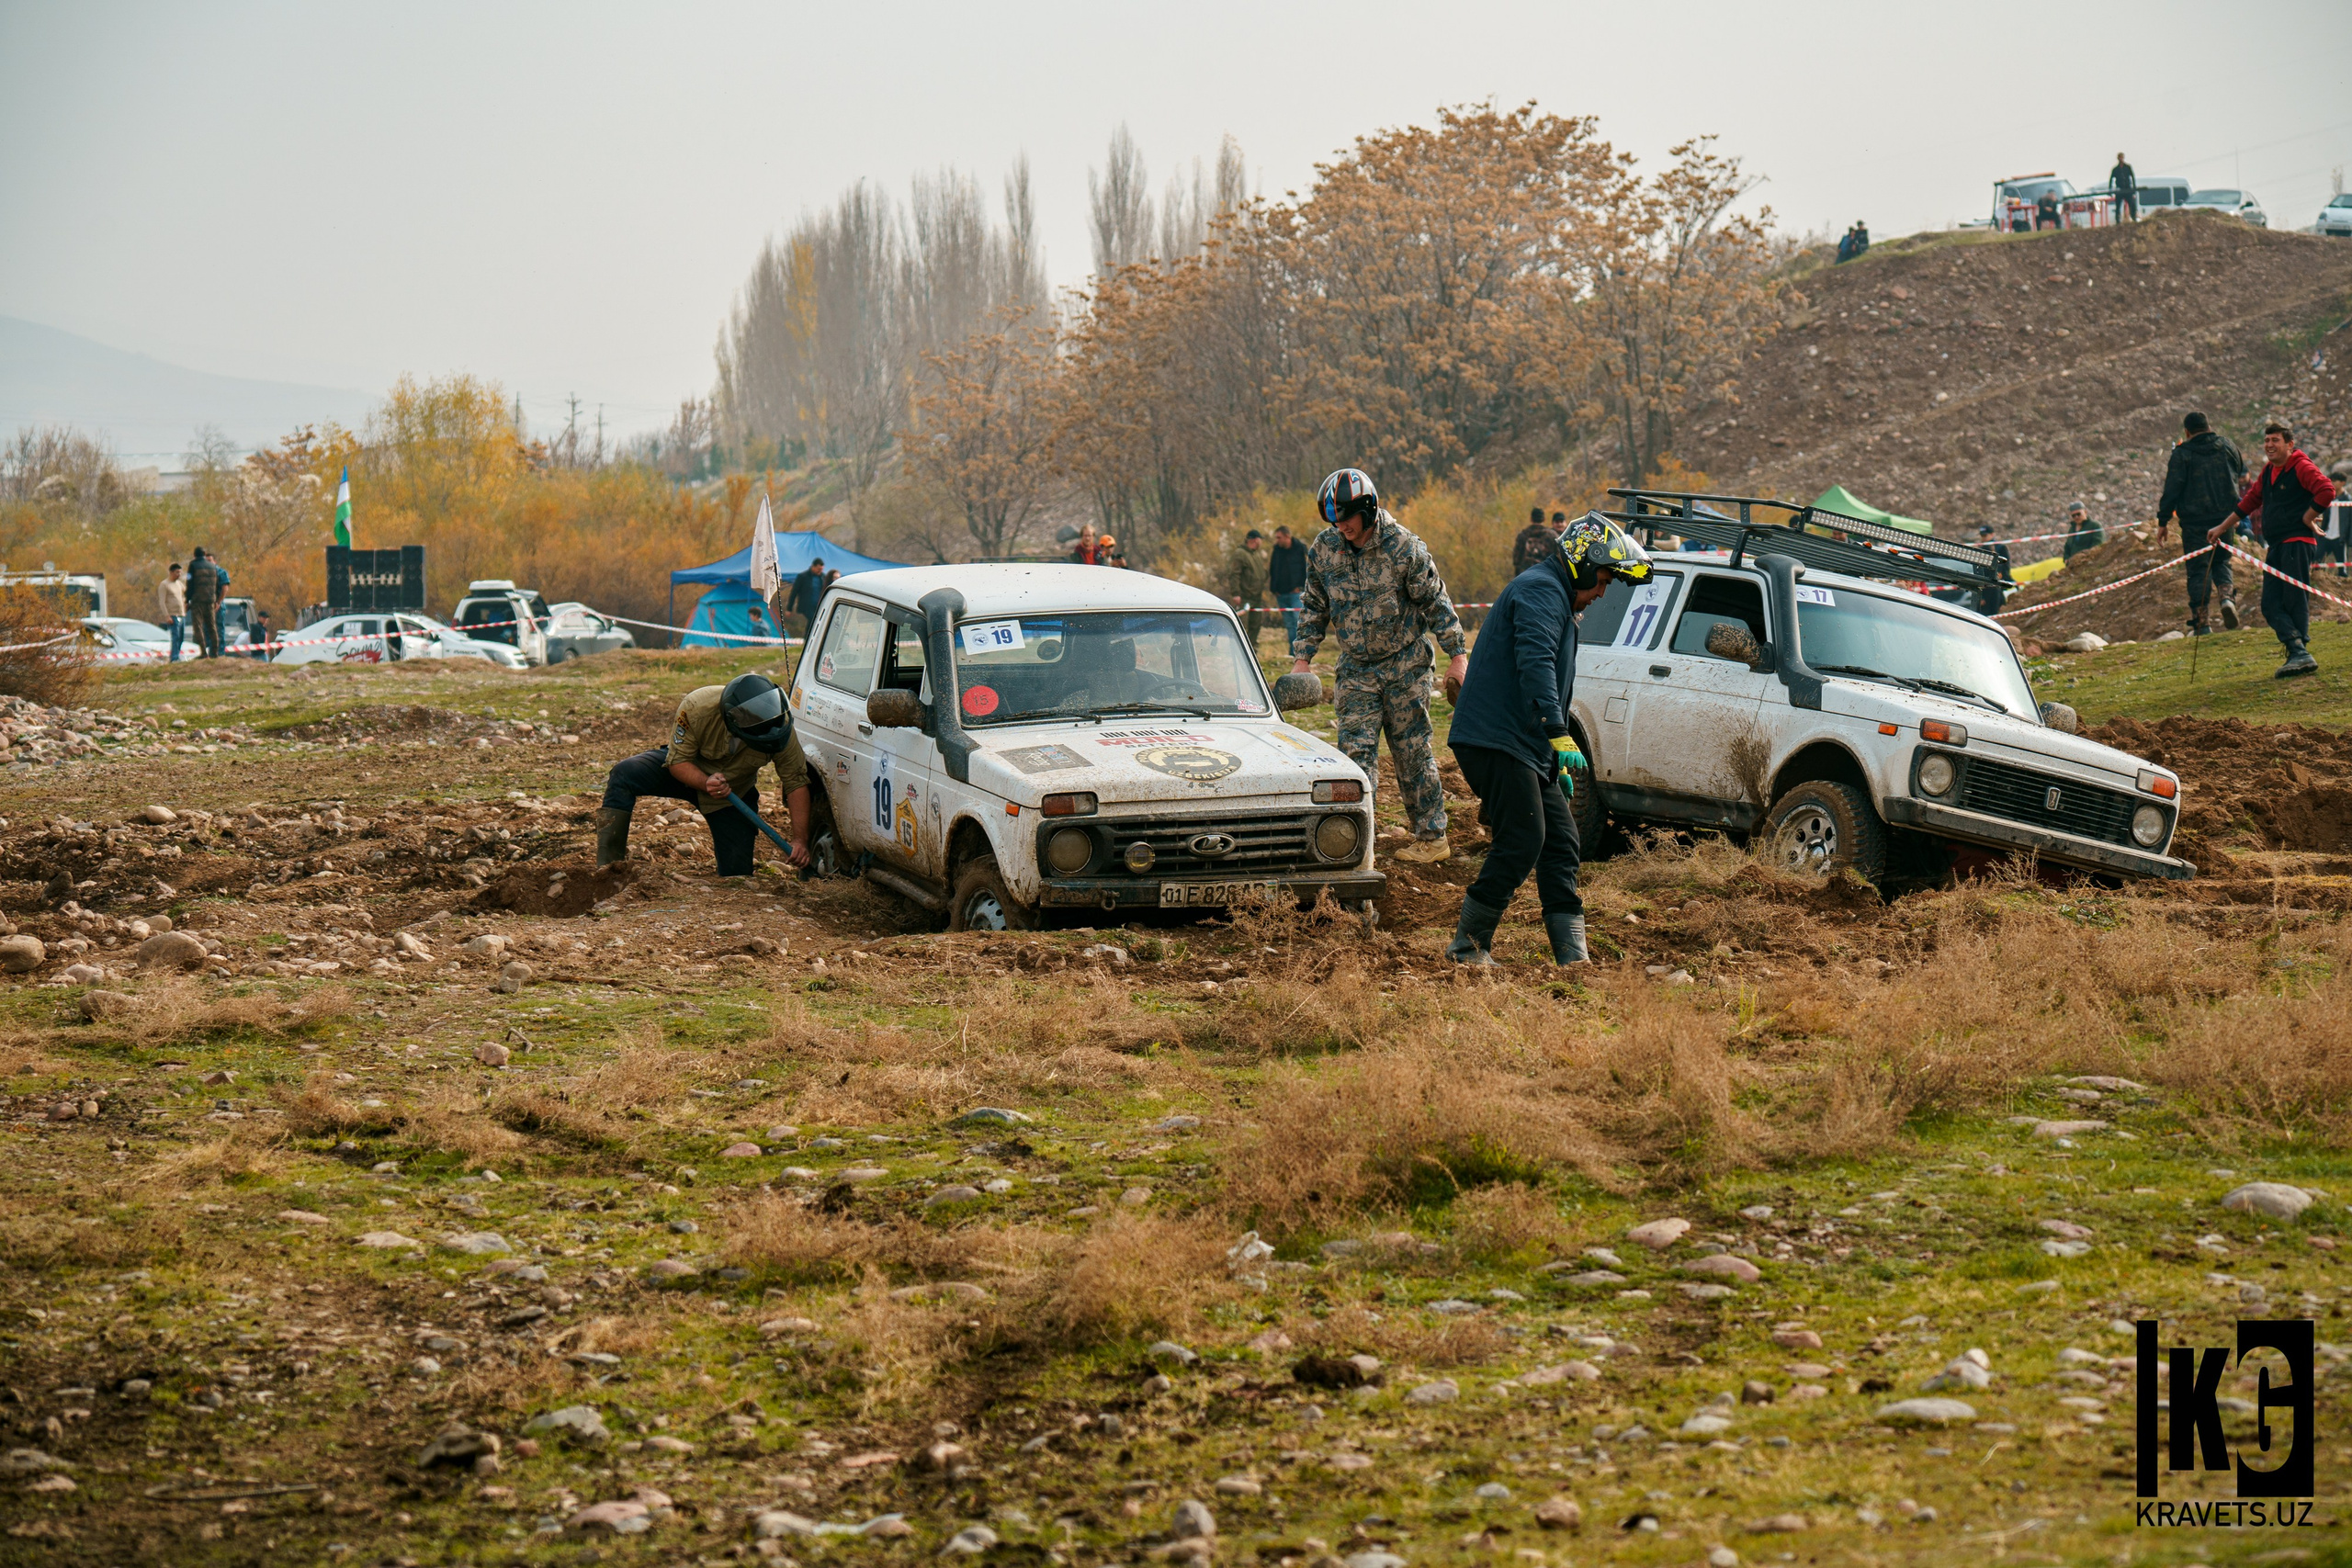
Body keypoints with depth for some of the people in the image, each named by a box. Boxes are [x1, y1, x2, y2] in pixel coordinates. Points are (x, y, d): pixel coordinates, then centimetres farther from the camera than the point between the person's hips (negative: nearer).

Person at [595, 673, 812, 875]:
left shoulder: (781, 728, -31)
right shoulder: (697, 708, -37)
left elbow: (796, 783, -20)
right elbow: (677, 762, -25)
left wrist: (800, 840, -25)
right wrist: (706, 783, -44)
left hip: (735, 789, 1)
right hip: (689, 771, -1)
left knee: (737, 873, -8)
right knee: (625, 773, -28)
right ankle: (608, 866, -26)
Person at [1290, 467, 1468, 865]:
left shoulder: (1403, 548, -13)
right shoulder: (1323, 550, -2)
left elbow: (1435, 602, -5)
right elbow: (1315, 608, 10)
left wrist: (1457, 655, -6)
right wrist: (1302, 657, 4)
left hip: (1405, 665, -3)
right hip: (1356, 669, 3)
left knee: (1412, 751, 2)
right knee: (1356, 750, -6)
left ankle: (1432, 836, 12)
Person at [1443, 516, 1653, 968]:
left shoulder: (1554, 596, 26)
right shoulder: (1541, 591, -9)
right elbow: (1535, 664, -25)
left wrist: (1557, 763, 33)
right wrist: (1560, 735, -34)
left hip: (1524, 747, 11)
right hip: (1496, 741, -11)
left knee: (1561, 842, 6)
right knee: (1522, 843, -14)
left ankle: (1573, 957, 4)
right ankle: (1469, 945, -5)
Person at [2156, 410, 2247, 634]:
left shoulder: (2181, 454, -7)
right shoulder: (2227, 446, 6)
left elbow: (2172, 490, -9)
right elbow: (2241, 475, 21)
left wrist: (2162, 522, -4)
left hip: (2195, 521, -3)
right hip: (2225, 518, 4)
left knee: (2198, 569, 2)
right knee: (2221, 560, 20)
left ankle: (2200, 621, -3)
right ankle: (2226, 596, -9)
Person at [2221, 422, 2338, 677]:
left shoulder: (2302, 467, -9)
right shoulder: (2268, 472, 18)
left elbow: (2327, 491, -21)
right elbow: (2250, 501, 29)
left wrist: (2307, 518, -11)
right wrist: (2222, 528, 32)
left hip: (2298, 543, -9)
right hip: (2276, 546, 9)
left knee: (2295, 601, -7)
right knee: (2271, 604, -2)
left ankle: (2300, 654, -3)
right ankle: (2298, 652, -10)